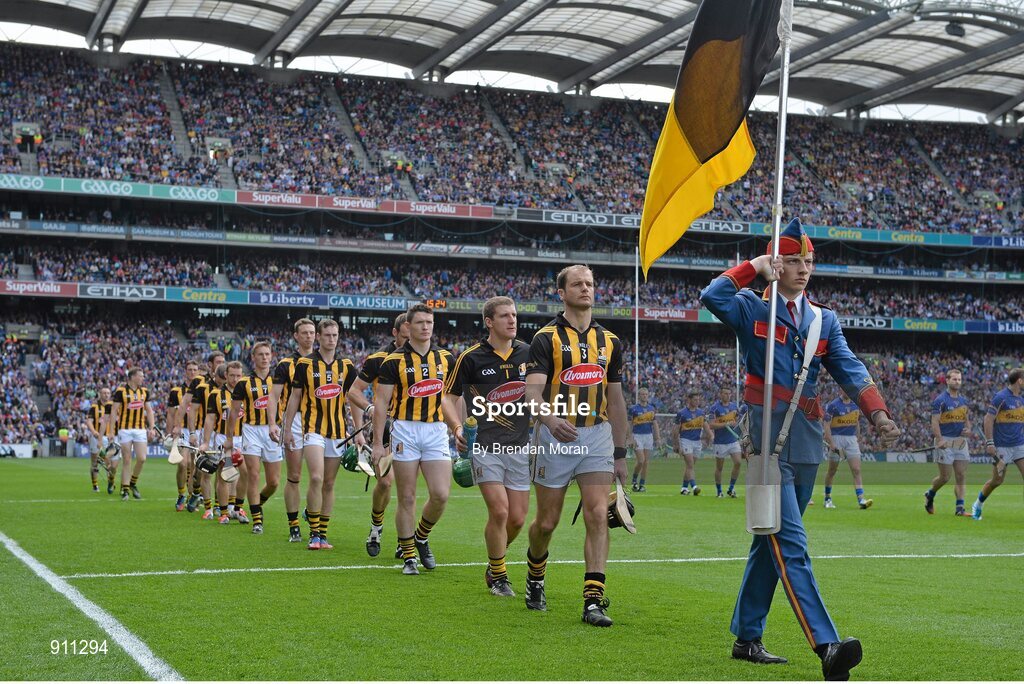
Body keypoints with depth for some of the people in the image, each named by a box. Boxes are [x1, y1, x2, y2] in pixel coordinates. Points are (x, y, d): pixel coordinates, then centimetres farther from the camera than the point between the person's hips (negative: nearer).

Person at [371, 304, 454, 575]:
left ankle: (421, 537, 20)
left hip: (436, 431, 2)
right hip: (405, 431, -2)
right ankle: (408, 556, 12)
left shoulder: (446, 358, 8)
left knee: (441, 495, -8)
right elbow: (381, 402, -2)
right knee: (407, 498, 1)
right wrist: (377, 443, -5)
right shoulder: (394, 360, -2)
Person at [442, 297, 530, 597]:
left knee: (517, 518, 3)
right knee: (499, 511, -13)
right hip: (485, 445, -3)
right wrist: (458, 428, -12)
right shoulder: (471, 357, -3)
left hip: (520, 446, 3)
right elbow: (450, 396, 4)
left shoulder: (528, 353, 6)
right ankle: (498, 576, 7)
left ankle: (494, 565, 31)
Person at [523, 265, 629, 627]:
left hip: (598, 436, 3)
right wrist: (550, 419, -37)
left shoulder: (609, 341, 11)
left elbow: (615, 399, 15)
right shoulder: (546, 338, -4)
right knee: (547, 522, 6)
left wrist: (620, 454, 13)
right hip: (557, 436, -3)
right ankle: (535, 578, 35)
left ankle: (593, 600, -11)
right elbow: (533, 389, -16)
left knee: (598, 516, -11)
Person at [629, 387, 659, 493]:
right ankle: (634, 481, 11)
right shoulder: (633, 408, -5)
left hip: (649, 436, 4)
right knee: (640, 461, -12)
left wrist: (657, 437, 6)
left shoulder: (651, 408, 9)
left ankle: (642, 484, 10)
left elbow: (654, 424, 13)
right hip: (637, 436, -4)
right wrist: (631, 439, -13)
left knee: (646, 462, 3)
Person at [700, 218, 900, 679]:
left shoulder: (824, 320, 16)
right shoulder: (752, 309, 2)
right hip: (768, 444, -6)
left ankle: (746, 637, 25)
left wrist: (877, 413, -16)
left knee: (771, 543, 14)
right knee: (791, 546, -14)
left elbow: (850, 371, 1)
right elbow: (712, 297, -21)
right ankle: (826, 647, -24)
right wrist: (754, 266, -11)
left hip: (806, 446, 6)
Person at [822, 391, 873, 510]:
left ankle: (861, 499, -15)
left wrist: (858, 439, 16)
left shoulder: (856, 404, 7)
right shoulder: (832, 405, -9)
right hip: (837, 438, -4)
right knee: (832, 470, 7)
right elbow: (827, 426, -10)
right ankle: (827, 498, 22)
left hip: (851, 439, 4)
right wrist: (832, 444, -16)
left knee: (856, 470, -8)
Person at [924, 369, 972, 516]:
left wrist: (968, 429, 0)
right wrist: (940, 440, -23)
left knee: (961, 476, -2)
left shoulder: (964, 401, 13)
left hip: (961, 441, 6)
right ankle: (930, 495, 26)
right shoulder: (940, 400, -7)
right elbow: (935, 422, -12)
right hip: (946, 442, -6)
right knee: (944, 477, -2)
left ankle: (960, 507, -1)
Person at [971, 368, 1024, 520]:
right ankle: (977, 505, 25)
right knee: (997, 480, 3)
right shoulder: (1001, 397, -12)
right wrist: (989, 442, -18)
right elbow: (988, 419, -14)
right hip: (1002, 446, -6)